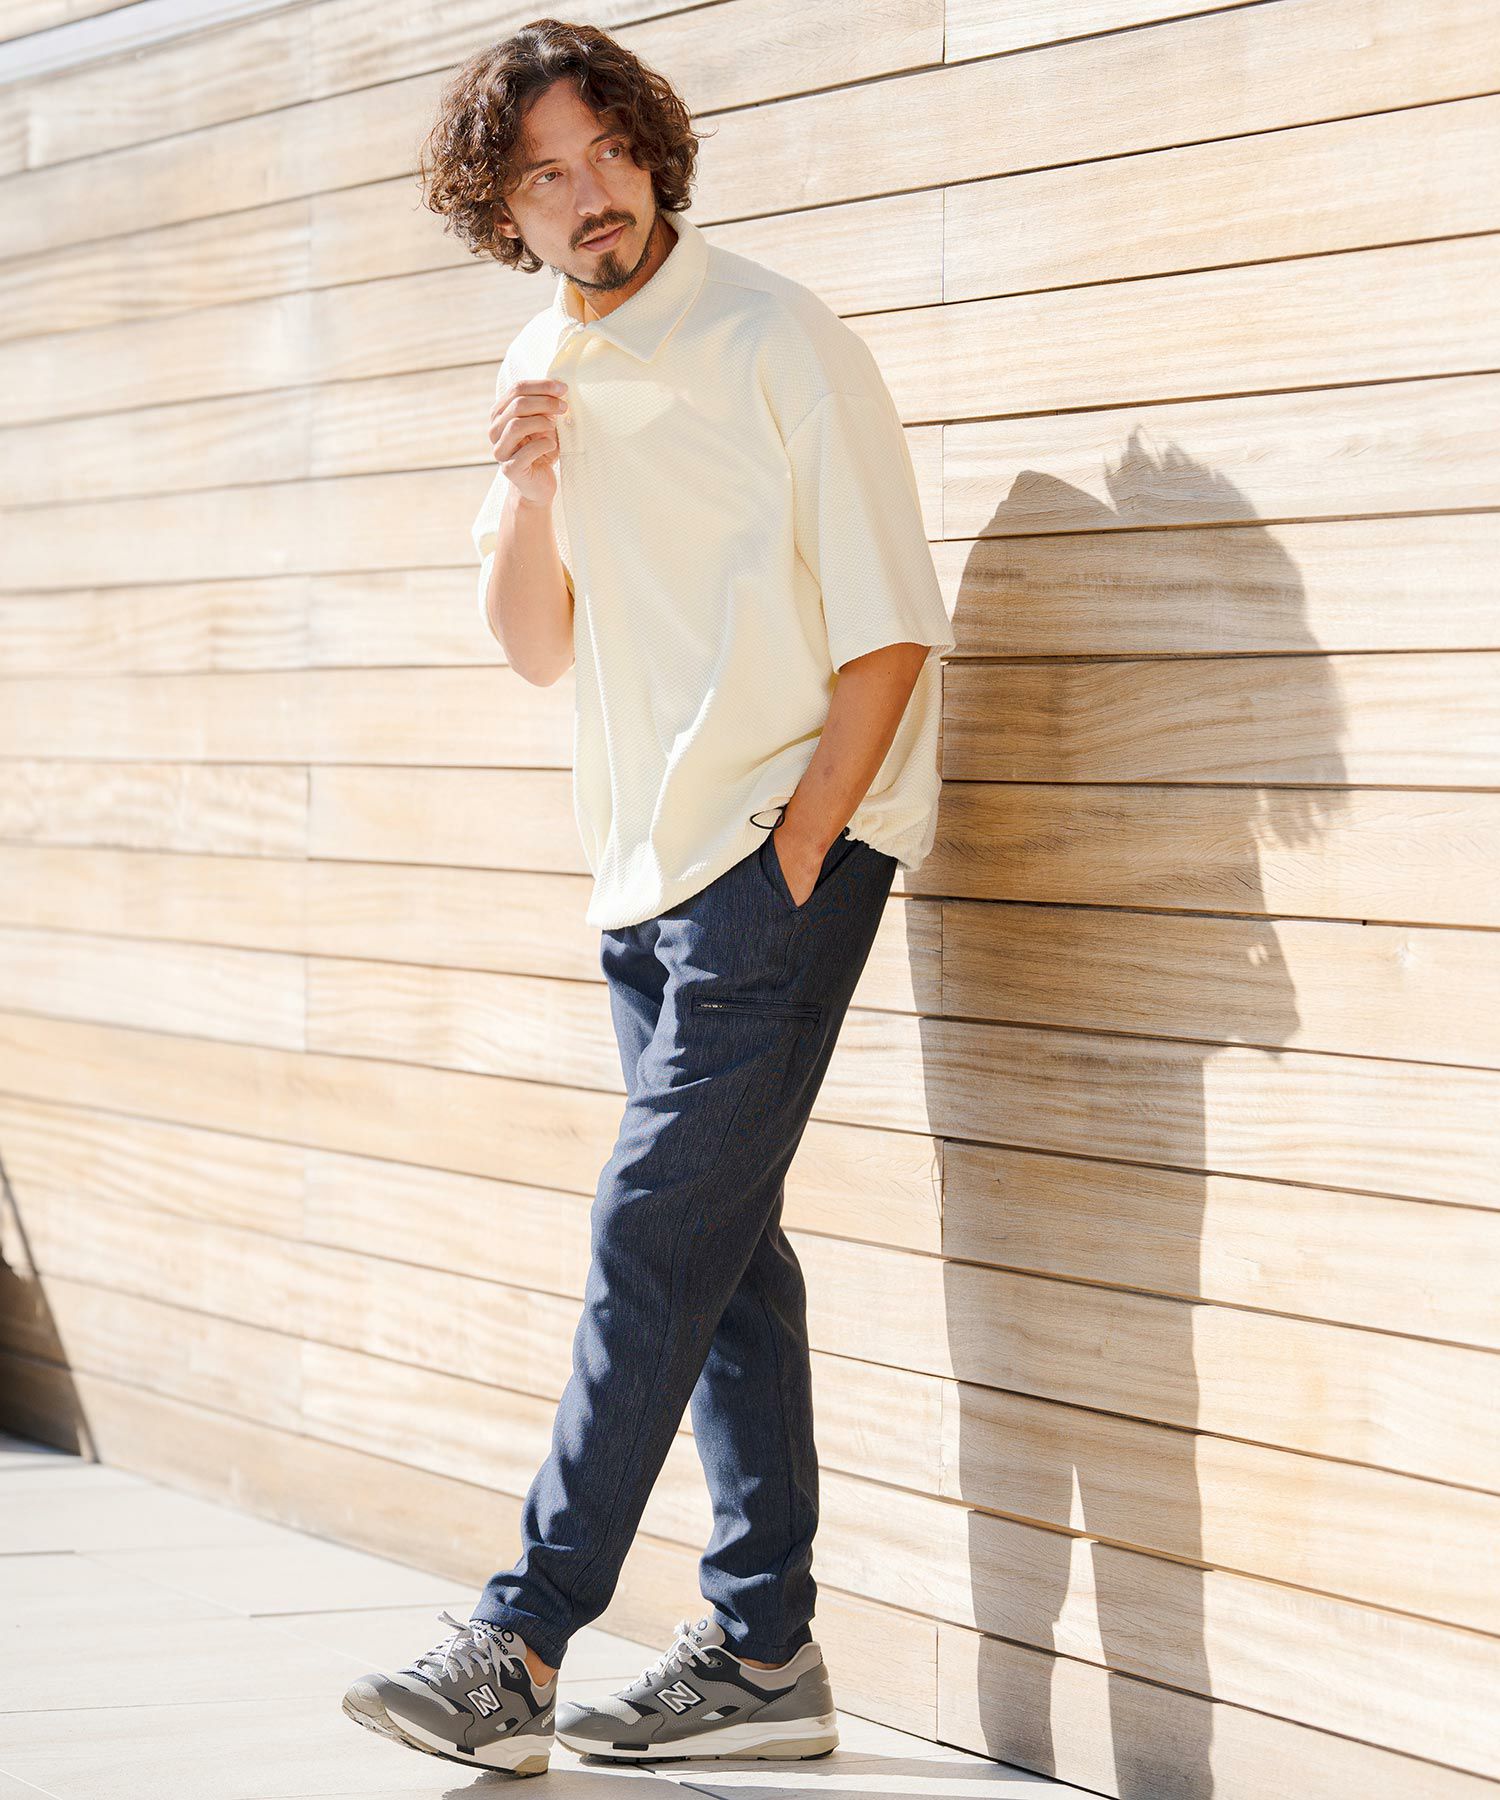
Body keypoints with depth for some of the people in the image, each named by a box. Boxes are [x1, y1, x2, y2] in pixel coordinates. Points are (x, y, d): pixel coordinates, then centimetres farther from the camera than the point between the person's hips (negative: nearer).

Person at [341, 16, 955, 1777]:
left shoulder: (776, 343, -10)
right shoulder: (543, 370, 12)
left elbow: (893, 632, -11)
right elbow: (538, 649, 12)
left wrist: (791, 861, -13)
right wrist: (525, 488, -6)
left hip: (782, 850, -8)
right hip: (647, 870, 8)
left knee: (657, 1238, -9)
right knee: (720, 1246, 8)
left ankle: (521, 1646, -7)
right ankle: (765, 1650, 14)